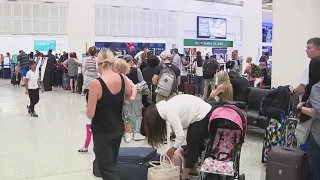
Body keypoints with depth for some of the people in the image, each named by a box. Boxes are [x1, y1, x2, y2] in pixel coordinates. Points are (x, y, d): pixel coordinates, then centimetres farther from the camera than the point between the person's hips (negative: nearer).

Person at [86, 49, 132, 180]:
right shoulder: (123, 79, -7)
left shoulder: (96, 83, -23)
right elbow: (130, 96, 15)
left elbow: (90, 114, -18)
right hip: (118, 129, 6)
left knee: (107, 169, 6)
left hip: (102, 132, -6)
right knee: (111, 164, 24)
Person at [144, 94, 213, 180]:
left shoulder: (170, 113, -24)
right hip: (203, 111, 9)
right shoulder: (165, 107, 3)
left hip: (204, 116, -9)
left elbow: (181, 135, -23)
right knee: (192, 143, 15)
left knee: (192, 145, -2)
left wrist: (173, 149, -7)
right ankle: (193, 168, 24)